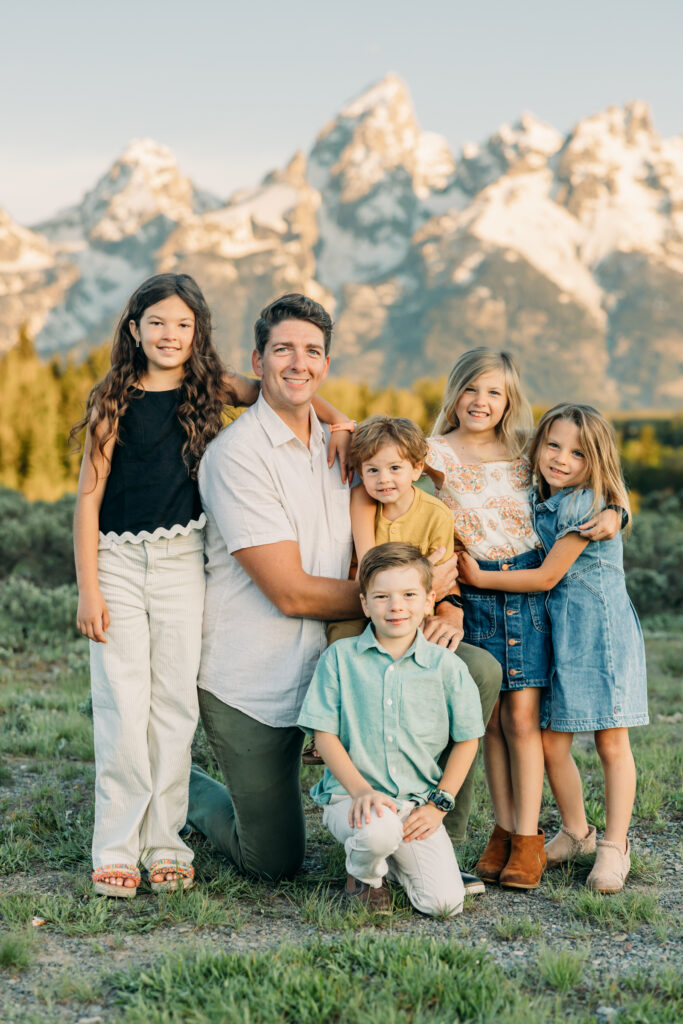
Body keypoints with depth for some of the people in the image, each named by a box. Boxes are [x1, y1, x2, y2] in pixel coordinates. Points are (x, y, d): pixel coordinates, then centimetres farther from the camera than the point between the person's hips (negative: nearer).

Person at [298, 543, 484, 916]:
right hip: (351, 797, -2)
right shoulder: (340, 658, 0)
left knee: (445, 902, -14)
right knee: (378, 829, -38)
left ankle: (394, 860, 20)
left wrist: (439, 803, 0)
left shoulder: (447, 667, 2)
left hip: (417, 804, 2)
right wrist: (360, 789, -15)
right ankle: (363, 874, 0)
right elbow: (324, 734, -1)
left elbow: (466, 739, 9)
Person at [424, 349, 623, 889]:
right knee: (492, 719, 3)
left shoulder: (523, 451, 8)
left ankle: (529, 838, 2)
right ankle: (503, 830, 15)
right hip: (475, 595, 0)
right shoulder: (441, 454, 2)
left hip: (529, 588, 1)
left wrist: (612, 513, -4)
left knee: (521, 716, -4)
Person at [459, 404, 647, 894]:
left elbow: (546, 576, -14)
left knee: (612, 743, 0)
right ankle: (576, 831, 27)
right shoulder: (542, 503, 9)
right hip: (557, 628, 7)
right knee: (551, 743, 6)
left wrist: (479, 577, -7)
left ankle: (615, 846, 11)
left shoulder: (587, 505, -15)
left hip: (601, 628, -7)